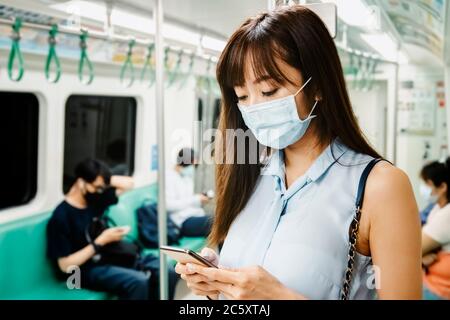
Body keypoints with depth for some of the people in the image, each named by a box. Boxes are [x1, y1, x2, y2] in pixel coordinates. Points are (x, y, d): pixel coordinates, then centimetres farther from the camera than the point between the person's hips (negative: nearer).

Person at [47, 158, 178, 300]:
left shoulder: (95, 199, 6)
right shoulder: (61, 216, -15)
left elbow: (128, 183, 18)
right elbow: (65, 265, -17)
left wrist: (104, 180, 1)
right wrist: (100, 242, -18)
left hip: (108, 258, 8)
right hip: (85, 270, -7)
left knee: (167, 273, -12)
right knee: (138, 281, -34)